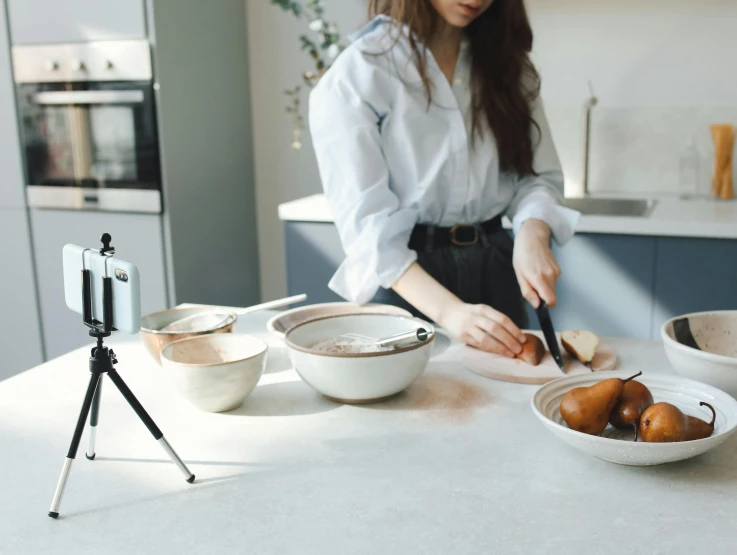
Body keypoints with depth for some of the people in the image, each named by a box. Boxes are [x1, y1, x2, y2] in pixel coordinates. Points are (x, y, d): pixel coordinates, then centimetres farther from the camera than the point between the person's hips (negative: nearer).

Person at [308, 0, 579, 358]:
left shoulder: (505, 60, 4)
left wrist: (532, 235, -18)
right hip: (405, 277, -4)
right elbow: (366, 223, -18)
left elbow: (538, 175, 4)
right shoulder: (356, 74, -13)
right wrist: (448, 310, -30)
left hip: (494, 266, 5)